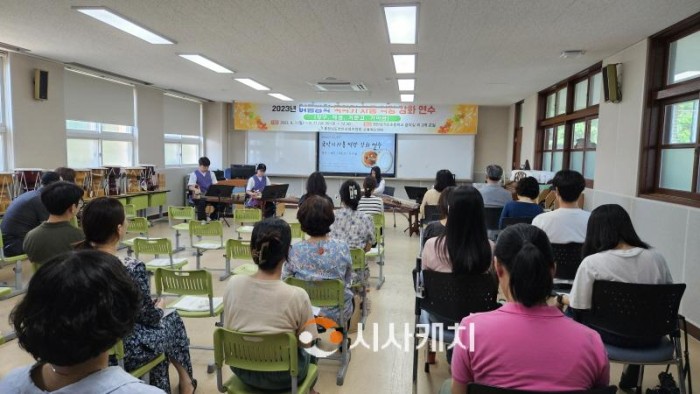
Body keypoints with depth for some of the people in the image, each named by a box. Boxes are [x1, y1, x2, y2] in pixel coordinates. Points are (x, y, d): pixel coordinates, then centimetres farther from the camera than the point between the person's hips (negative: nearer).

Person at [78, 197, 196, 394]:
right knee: (173, 318, 21)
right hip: (124, 351, -6)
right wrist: (160, 306, 8)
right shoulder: (132, 268, -28)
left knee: (157, 319, 28)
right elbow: (149, 317, -14)